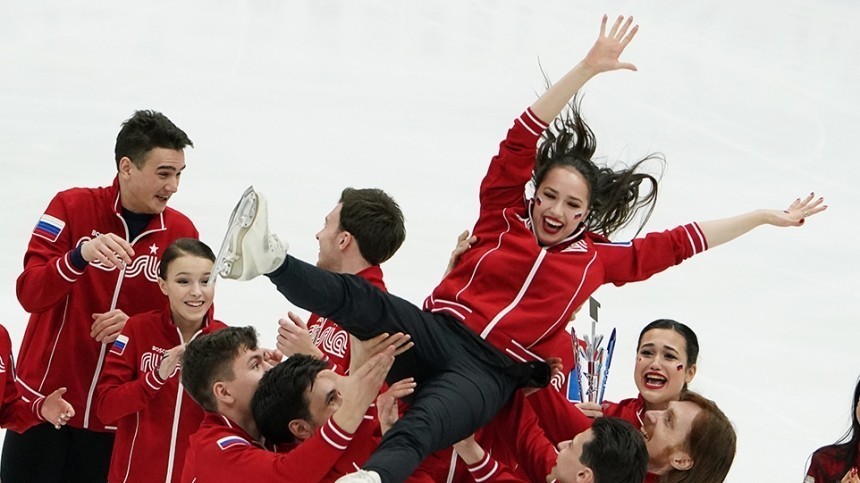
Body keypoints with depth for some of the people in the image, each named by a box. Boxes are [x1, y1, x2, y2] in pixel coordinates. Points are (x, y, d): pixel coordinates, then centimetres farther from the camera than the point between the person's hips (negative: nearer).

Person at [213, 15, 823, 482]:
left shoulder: (600, 258, 17)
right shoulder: (503, 217, 15)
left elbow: (680, 243, 21)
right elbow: (523, 138, 7)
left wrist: (762, 217, 23)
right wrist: (588, 68, 1)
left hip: (491, 374, -2)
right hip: (438, 333, 2)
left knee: (421, 428, -38)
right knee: (361, 299, -32)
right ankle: (270, 257, -56)